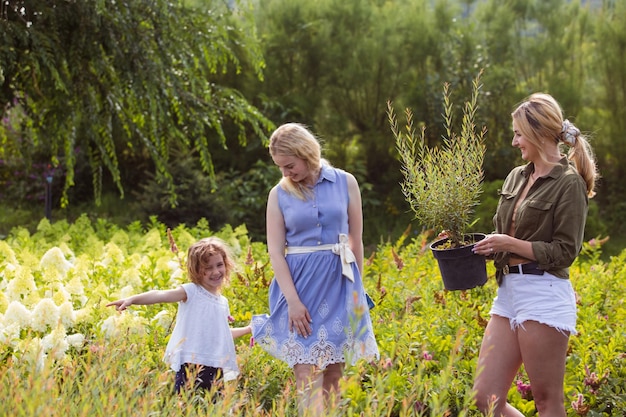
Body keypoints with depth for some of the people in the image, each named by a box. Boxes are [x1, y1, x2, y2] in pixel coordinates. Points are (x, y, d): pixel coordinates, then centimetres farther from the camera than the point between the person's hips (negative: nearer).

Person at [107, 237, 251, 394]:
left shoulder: (223, 302, 15)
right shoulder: (191, 292, -4)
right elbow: (161, 295, -20)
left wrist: (248, 329, 31)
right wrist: (131, 299, -33)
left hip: (215, 369, 6)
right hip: (190, 365, -5)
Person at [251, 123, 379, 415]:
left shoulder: (346, 183, 2)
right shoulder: (279, 194, 1)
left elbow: (356, 240, 9)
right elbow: (275, 250, -3)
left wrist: (356, 287, 14)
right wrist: (293, 300, -12)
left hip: (338, 283, 1)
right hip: (298, 283, -1)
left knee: (333, 372, 4)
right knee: (306, 375, -9)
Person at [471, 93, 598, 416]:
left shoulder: (569, 182, -8)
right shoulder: (516, 177, 14)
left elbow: (565, 252, -11)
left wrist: (511, 245, -14)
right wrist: (487, 246, 2)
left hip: (545, 295, -8)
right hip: (509, 292, 8)